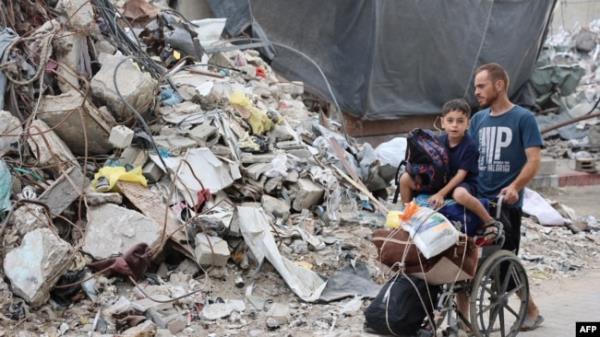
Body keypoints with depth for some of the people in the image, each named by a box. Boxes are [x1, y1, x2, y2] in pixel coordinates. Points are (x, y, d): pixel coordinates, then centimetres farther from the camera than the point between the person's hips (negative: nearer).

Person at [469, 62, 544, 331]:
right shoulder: (478, 119, 12)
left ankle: (531, 310, 20)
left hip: (505, 203, -5)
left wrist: (514, 187, -27)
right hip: (476, 200, 5)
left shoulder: (523, 118, -3)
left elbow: (533, 161, -10)